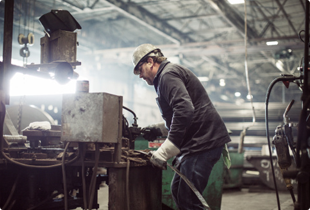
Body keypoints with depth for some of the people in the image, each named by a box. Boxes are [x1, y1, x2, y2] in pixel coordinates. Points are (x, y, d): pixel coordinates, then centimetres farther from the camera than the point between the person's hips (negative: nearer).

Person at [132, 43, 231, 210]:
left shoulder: (168, 74, -10)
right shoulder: (171, 73, 23)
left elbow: (184, 110, -26)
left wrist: (164, 152, -26)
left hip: (204, 141, -11)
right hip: (197, 142, 11)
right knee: (177, 191, 15)